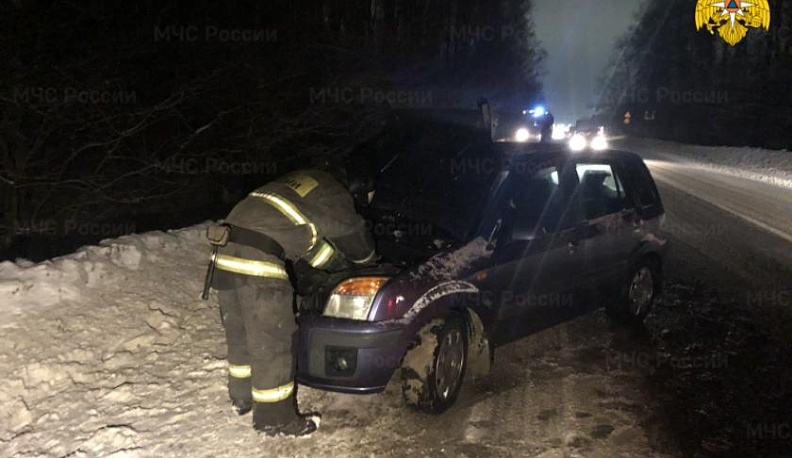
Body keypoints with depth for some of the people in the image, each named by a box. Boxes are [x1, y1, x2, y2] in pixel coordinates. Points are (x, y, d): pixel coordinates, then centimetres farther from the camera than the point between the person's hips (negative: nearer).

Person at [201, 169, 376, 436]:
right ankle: (275, 418, 14)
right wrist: (368, 260, 37)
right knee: (272, 343, 3)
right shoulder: (336, 198, 3)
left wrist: (337, 261, 37)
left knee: (240, 333, 23)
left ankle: (242, 397, 39)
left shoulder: (306, 182, 26)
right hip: (257, 258, -9)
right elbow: (359, 243, 16)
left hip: (226, 253, 9)